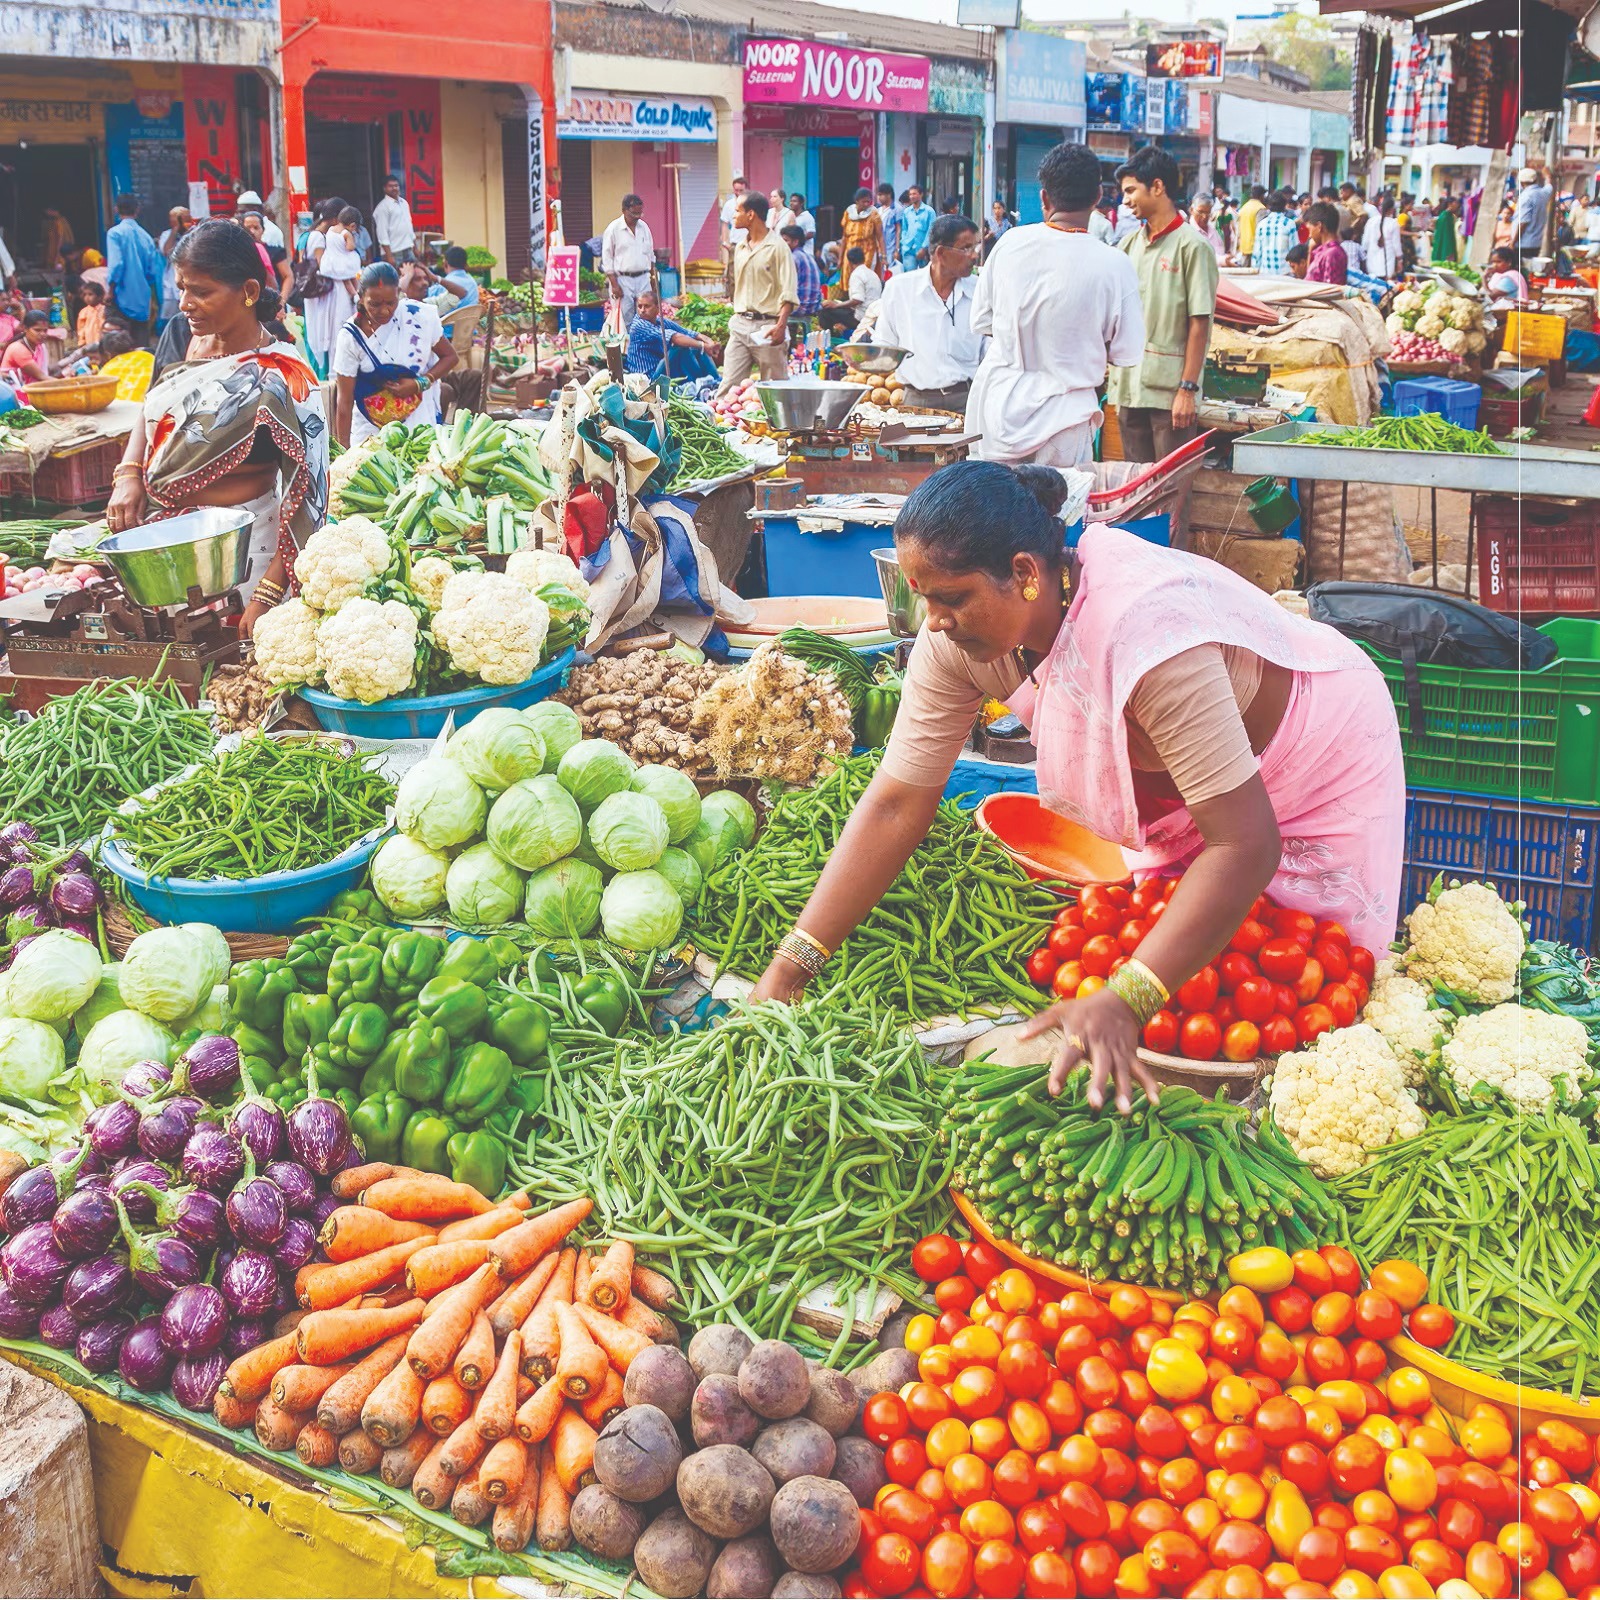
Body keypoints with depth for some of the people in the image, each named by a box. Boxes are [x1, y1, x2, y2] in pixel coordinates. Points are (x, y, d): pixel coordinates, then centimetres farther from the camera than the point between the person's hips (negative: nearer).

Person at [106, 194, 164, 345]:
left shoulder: (115, 233, -7)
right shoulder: (145, 236, 6)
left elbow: (116, 264, -16)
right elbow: (155, 269, 8)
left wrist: (110, 290, -5)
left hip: (123, 299, -5)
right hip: (143, 299, 5)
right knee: (142, 342, 7)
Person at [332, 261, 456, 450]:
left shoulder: (421, 316, -10)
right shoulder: (351, 337, -12)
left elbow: (450, 356, 3)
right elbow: (344, 401, -11)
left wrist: (421, 383, -14)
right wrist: (344, 451, -16)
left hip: (420, 423, 0)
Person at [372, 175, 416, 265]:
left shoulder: (404, 203, 13)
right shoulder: (382, 207, -9)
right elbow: (382, 233, -14)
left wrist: (415, 247, 18)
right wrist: (389, 256, -19)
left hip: (409, 250, 7)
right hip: (395, 253, -7)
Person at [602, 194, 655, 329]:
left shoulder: (644, 226, 9)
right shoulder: (613, 228, -6)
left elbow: (650, 254, 19)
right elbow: (607, 259, -6)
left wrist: (653, 275, 14)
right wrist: (614, 285, -11)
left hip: (643, 278, 5)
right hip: (623, 279, -5)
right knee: (625, 319, -4)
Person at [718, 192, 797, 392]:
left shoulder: (777, 247, -6)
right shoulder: (740, 248, 15)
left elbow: (789, 292, -12)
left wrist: (781, 325, -24)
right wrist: (737, 318, 18)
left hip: (767, 327, -6)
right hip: (740, 325, 6)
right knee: (729, 385, -2)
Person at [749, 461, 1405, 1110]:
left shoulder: (1146, 636, -43)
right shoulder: (957, 637, -23)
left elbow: (1245, 845, -44)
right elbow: (896, 805, -18)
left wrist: (1122, 1004, -52)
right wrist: (788, 969, -23)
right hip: (1178, 789, 6)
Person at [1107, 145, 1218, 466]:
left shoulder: (1192, 246, -6)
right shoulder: (1130, 244, 13)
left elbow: (1199, 323, -10)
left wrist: (1188, 388, -14)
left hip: (1170, 389, -6)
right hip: (1129, 386, 6)